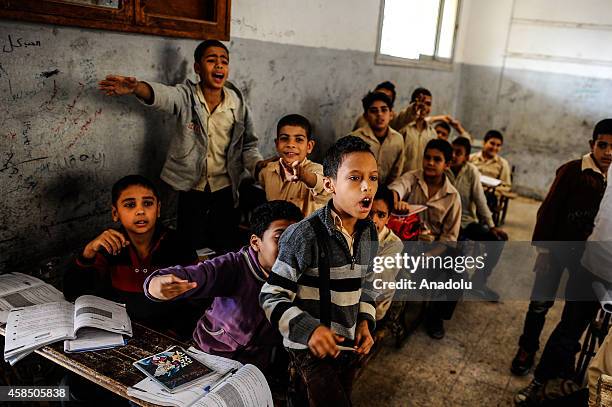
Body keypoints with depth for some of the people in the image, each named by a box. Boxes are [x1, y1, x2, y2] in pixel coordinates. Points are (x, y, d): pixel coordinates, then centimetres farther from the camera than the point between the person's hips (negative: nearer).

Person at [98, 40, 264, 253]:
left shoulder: (238, 103, -2)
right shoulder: (186, 96, -9)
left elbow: (248, 145, 6)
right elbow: (162, 94, -32)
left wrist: (260, 166, -14)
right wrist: (135, 87, -53)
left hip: (225, 190, 2)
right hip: (192, 189, -1)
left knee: (226, 248, 11)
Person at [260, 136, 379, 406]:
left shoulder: (369, 233, -2)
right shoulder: (304, 236, -22)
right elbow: (272, 297, -18)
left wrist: (365, 321, 0)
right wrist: (309, 329, -28)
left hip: (349, 344, 7)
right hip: (311, 347, -6)